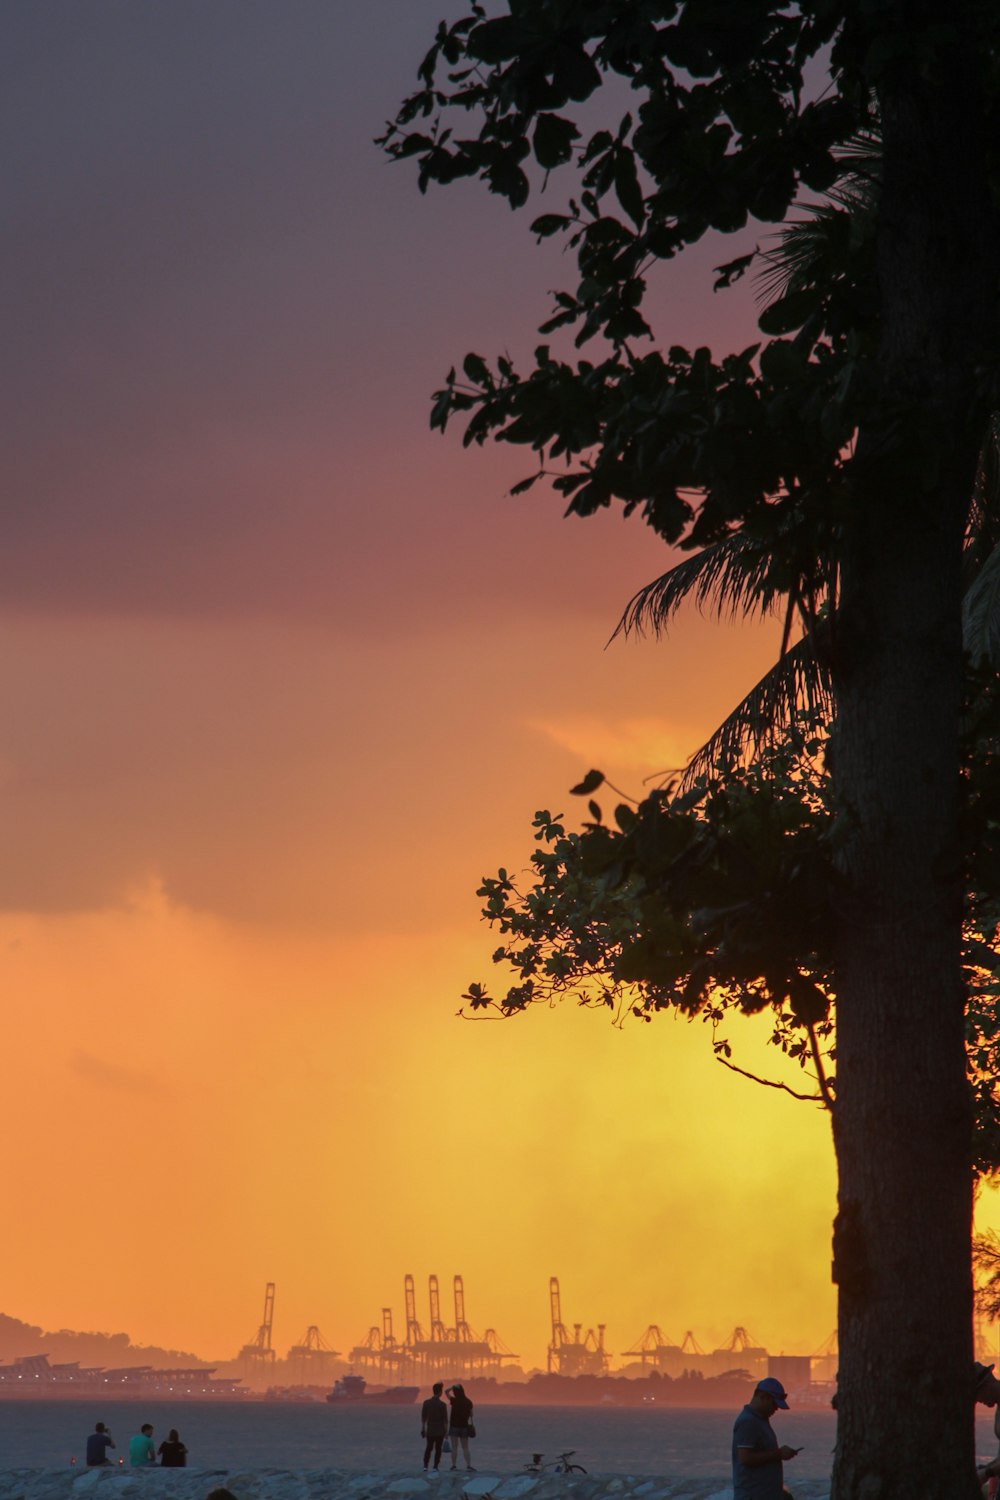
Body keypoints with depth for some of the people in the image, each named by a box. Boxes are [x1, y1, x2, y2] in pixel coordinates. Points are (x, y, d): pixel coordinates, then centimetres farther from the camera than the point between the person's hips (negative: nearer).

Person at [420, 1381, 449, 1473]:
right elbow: (445, 1420, -10)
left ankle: (425, 1465, 10)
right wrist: (446, 1431, -1)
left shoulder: (426, 1403, -4)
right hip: (440, 1430, -3)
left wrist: (422, 1429, 10)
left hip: (429, 1430, 3)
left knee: (429, 1448, 16)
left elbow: (423, 1418, 1)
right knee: (438, 1449, 7)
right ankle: (436, 1467, 5)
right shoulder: (442, 1405, -13)